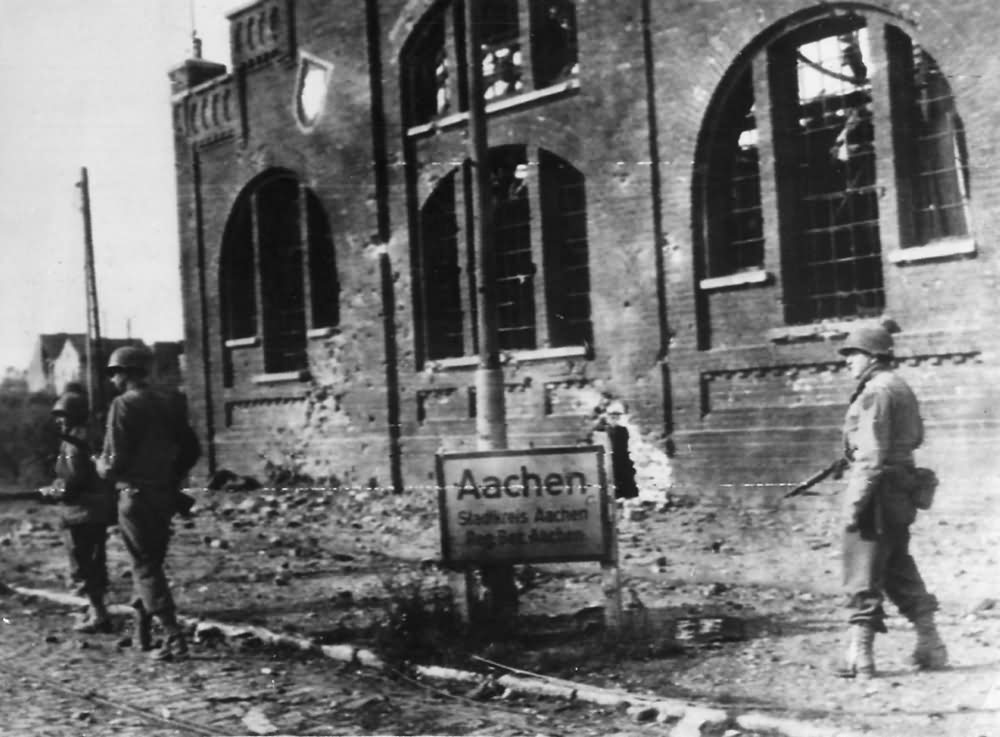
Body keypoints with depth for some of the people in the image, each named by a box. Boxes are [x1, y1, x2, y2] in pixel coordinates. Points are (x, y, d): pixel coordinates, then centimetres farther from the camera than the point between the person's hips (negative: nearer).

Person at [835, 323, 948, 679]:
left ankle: (859, 656, 0)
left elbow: (873, 455, -21)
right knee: (900, 571, 19)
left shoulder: (876, 392, -16)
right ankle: (930, 646, 23)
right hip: (902, 488, 10)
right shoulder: (902, 388, 14)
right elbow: (916, 437, 24)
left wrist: (854, 502, -22)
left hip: (879, 489, -10)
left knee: (863, 577, -3)